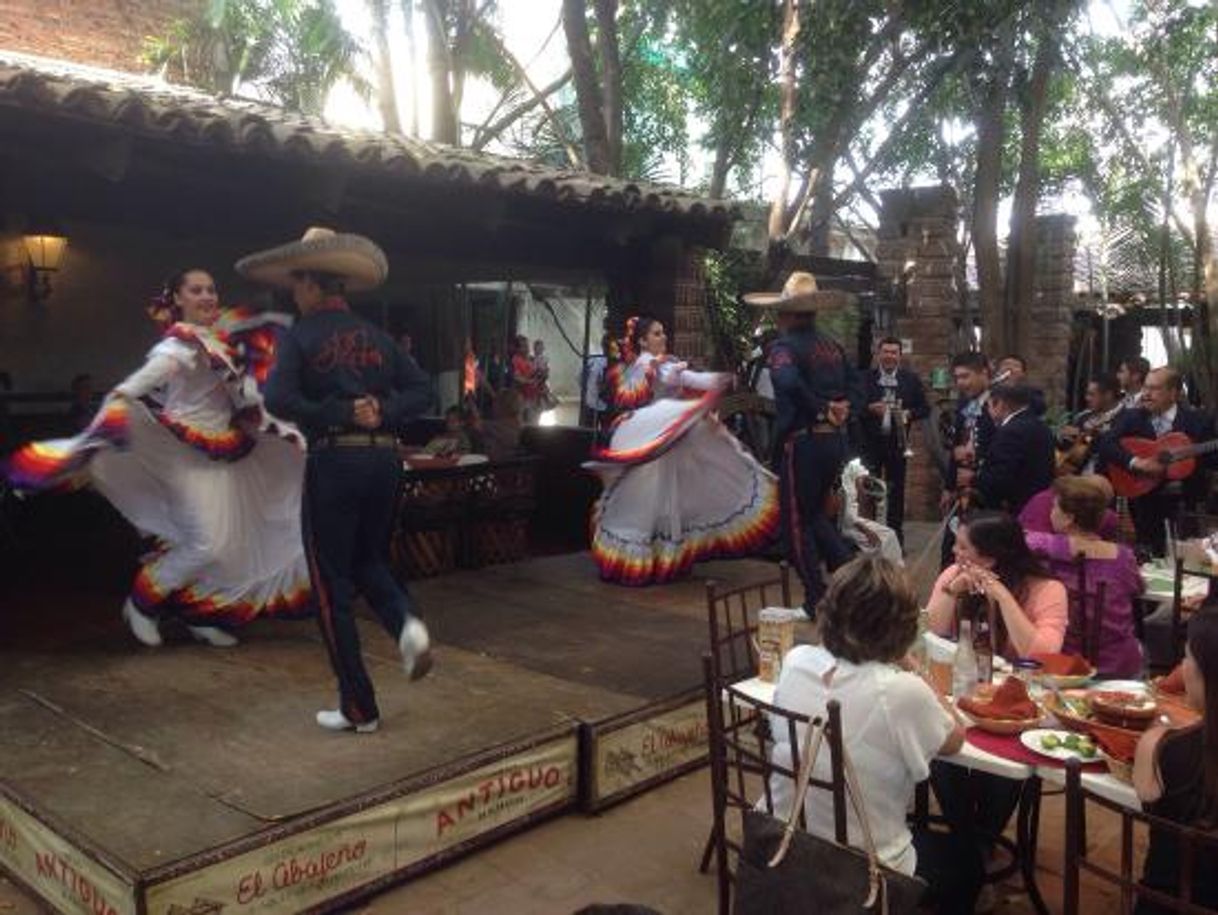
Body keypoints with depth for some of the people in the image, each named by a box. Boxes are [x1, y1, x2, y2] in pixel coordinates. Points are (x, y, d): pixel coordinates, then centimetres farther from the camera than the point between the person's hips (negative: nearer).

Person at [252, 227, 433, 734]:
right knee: (369, 561, 25)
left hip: (333, 461, -5)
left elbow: (278, 399, -18)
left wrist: (338, 416, -11)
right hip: (384, 458, 5)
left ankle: (359, 708, 10)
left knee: (332, 585, 6)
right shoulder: (376, 337, 12)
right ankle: (406, 622, -7)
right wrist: (382, 415, -4)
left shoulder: (301, 336, -3)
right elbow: (421, 390, 7)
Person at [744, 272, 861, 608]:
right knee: (817, 514, 23)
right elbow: (855, 387, 12)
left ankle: (816, 600, 10)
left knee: (798, 521, 6)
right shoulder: (832, 346, 11)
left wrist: (820, 410, -18)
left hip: (802, 442, -7)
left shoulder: (784, 346, -12)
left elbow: (789, 383, -31)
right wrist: (842, 411, -1)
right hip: (834, 440, 7)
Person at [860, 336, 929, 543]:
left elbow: (925, 408, 6)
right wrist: (870, 409, -19)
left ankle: (896, 537, 16)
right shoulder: (865, 378, 1)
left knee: (896, 491, 6)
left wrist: (909, 413, -13)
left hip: (897, 443, 1)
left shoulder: (911, 379, 5)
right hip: (870, 442, -1)